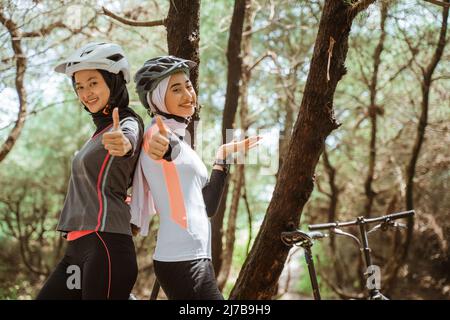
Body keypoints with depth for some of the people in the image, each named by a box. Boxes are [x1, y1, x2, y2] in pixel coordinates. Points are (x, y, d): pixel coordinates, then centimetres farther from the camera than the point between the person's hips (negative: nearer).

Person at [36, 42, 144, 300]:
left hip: (105, 246, -9)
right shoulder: (102, 129, 23)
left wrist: (124, 144, -53)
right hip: (79, 249, 9)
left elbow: (129, 137, -32)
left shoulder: (128, 122, -7)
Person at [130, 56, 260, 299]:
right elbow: (169, 147, -34)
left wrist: (223, 156, 24)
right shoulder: (159, 132, -6)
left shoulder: (179, 137, 21)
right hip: (182, 263, -10)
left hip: (195, 259, 10)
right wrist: (163, 146, -54)